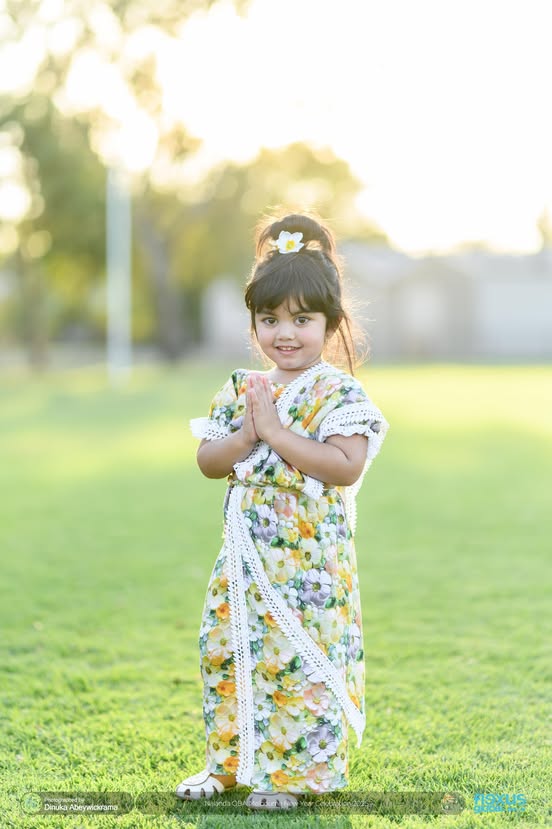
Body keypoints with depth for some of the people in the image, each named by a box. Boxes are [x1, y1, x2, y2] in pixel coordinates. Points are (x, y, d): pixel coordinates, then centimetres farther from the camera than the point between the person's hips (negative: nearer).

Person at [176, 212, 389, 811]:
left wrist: (276, 431, -21)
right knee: (227, 655, 12)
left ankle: (295, 772, 14)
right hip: (246, 557, 6)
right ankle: (228, 763, 28)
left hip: (310, 559, -6)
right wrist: (246, 436, -14)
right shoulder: (241, 389, 8)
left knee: (302, 662, -2)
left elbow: (345, 467, -21)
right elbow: (208, 461, 5)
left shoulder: (340, 393, -9)